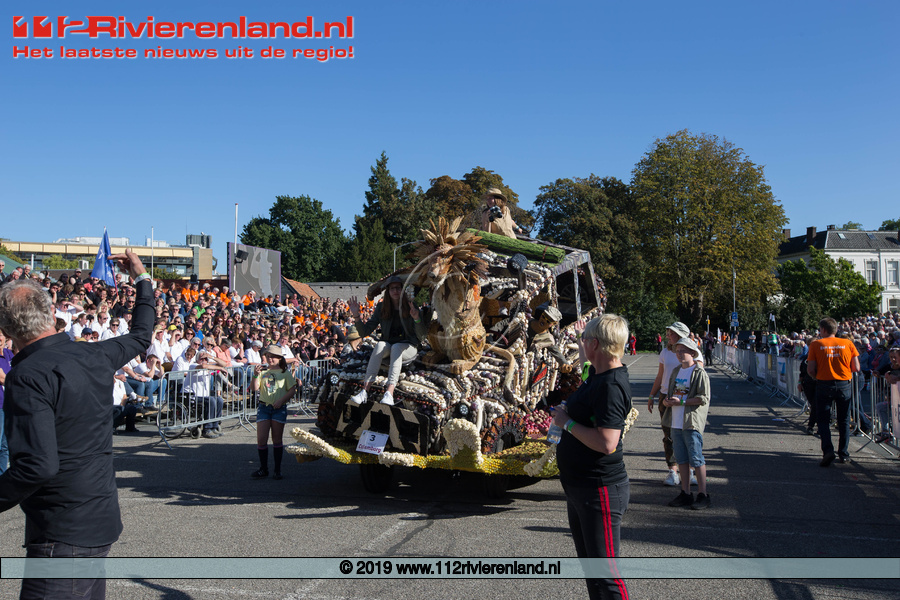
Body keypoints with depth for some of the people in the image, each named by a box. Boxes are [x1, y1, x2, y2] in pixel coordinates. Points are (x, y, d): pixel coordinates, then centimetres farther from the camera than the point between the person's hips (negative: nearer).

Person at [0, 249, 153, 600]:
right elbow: (141, 337, 25)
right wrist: (142, 279, 36)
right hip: (103, 522, 8)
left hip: (62, 536, -8)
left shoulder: (28, 375, -19)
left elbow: (39, 464, -27)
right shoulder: (94, 356, 3)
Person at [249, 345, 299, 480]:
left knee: (277, 439, 4)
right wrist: (256, 375, -15)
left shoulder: (285, 372, 3)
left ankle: (277, 470, 13)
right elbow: (254, 388, 0)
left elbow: (292, 390, 0)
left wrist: (281, 401, -13)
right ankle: (263, 469, 10)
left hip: (279, 408, -2)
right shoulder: (263, 371, 8)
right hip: (264, 407, 2)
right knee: (261, 439, -3)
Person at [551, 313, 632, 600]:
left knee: (605, 576, -4)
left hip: (600, 491, -11)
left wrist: (567, 422, -20)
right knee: (590, 567, 22)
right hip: (579, 489, 11)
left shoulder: (611, 386, -23)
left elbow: (606, 443, -32)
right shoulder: (599, 375, 9)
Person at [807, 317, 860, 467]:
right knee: (844, 421, 14)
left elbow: (810, 370, -7)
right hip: (844, 385, 2)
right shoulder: (848, 343, 2)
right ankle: (843, 454, 17)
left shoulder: (816, 345, -3)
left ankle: (828, 450, -12)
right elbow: (856, 368, 1)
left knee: (823, 420, 6)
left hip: (824, 385, -2)